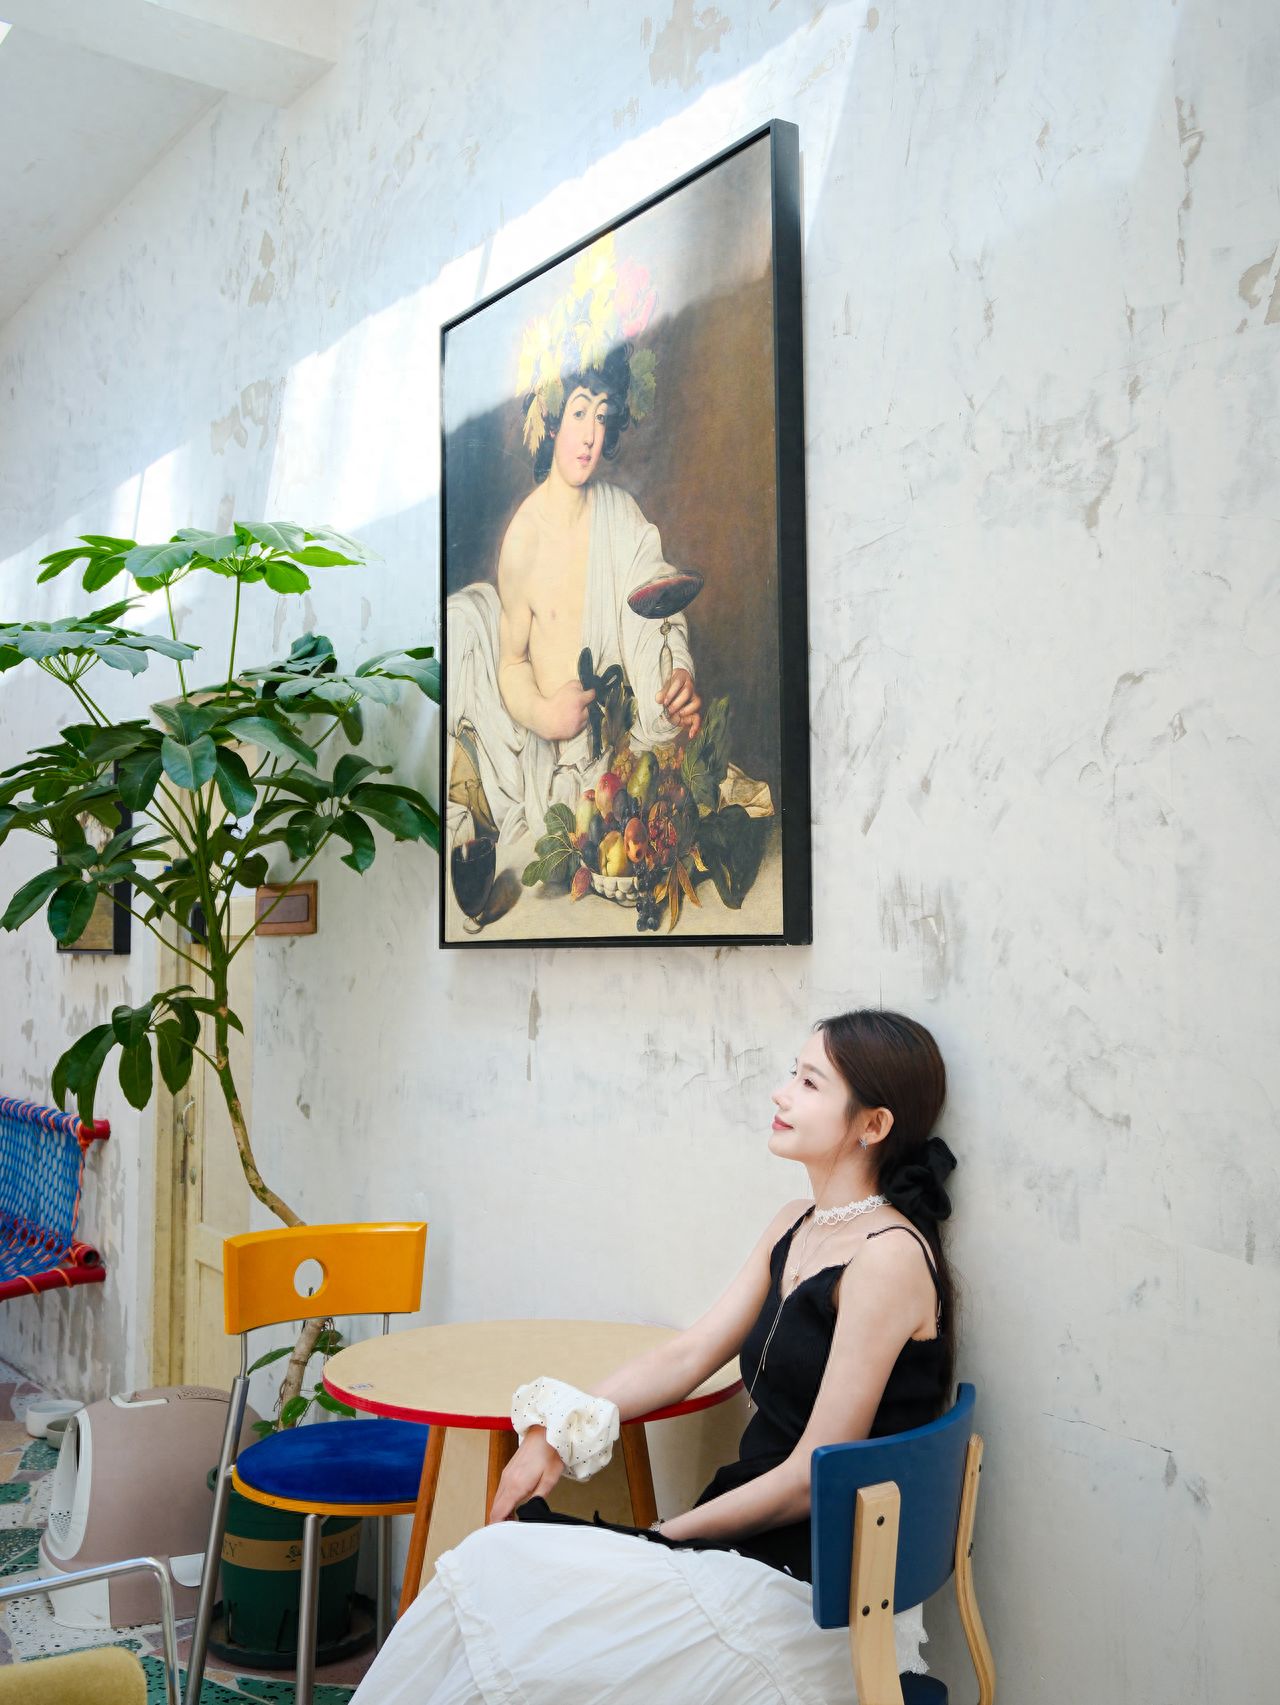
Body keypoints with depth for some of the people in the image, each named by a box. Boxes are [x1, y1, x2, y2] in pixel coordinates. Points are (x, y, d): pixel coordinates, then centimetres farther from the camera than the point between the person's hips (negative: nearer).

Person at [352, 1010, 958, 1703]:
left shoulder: (887, 1257, -19)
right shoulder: (793, 1229, 9)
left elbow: (810, 1478, -17)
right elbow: (688, 1354, 8)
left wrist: (668, 1534, -9)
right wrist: (557, 1434, -4)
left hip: (814, 1587, -8)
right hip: (750, 1536, 8)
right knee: (492, 1560, -6)